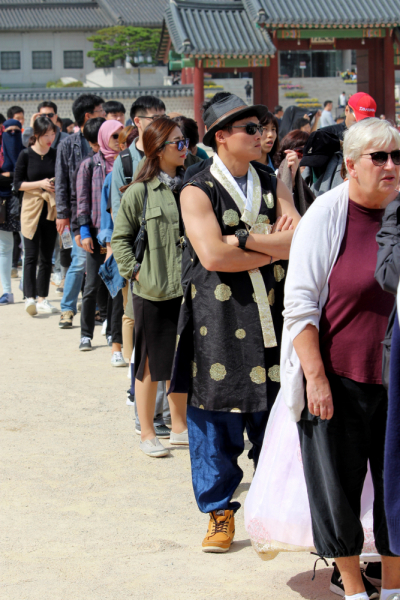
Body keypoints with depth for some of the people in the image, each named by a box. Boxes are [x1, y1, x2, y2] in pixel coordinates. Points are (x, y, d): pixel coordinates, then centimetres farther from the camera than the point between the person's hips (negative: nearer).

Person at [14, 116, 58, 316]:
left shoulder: (56, 155, 6)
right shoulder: (26, 155, -4)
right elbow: (17, 183, -4)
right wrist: (40, 184, -15)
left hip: (51, 209, 4)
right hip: (31, 209, -4)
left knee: (47, 256, 6)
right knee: (31, 255, -10)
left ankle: (42, 298, 13)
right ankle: (29, 297, -15)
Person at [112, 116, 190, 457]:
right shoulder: (140, 192, -7)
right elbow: (121, 238, -2)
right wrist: (135, 272, -10)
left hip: (187, 288, 5)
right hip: (153, 291, -5)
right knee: (151, 364, 4)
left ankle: (180, 427, 25)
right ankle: (147, 433, 15)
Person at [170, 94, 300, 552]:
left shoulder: (272, 185, 11)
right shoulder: (197, 192, -3)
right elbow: (212, 255, -17)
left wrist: (246, 238, -14)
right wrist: (275, 248, -9)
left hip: (270, 316, 4)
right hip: (217, 320, -4)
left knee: (274, 414, 7)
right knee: (216, 419, 2)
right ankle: (219, 513, 15)